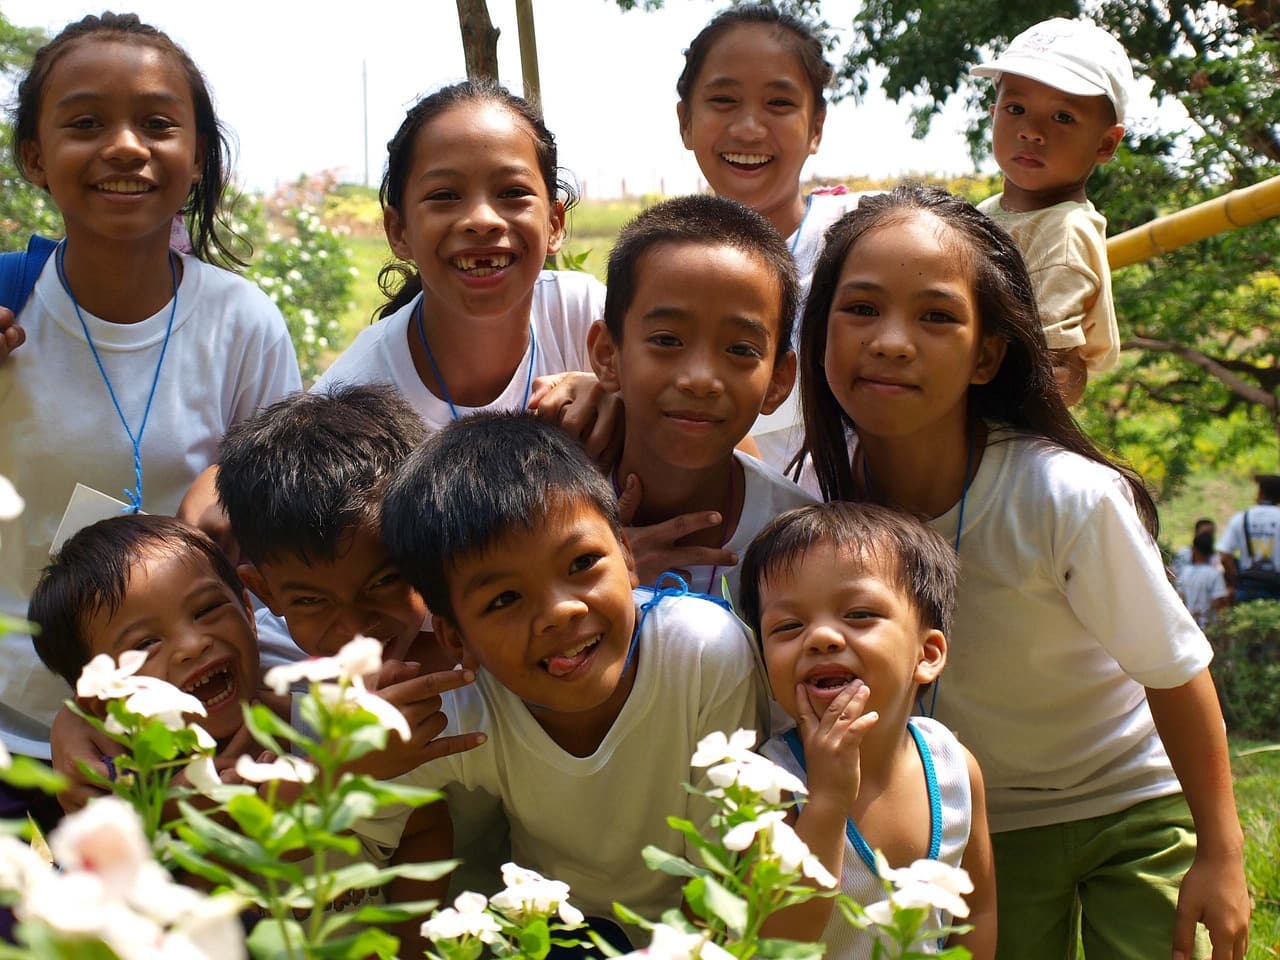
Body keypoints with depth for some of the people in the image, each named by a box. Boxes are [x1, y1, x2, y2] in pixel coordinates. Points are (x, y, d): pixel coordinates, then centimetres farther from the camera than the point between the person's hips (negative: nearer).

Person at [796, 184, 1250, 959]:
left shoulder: (1066, 497, -32)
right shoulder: (826, 490, -21)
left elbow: (1174, 670, -16)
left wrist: (1221, 852, -7)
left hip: (1131, 805, -2)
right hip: (974, 826, 3)